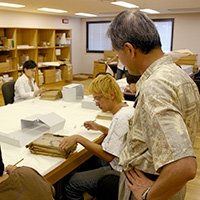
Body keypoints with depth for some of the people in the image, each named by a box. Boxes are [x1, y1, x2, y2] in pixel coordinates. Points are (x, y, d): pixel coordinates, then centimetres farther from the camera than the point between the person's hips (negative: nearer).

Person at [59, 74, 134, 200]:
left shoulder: (121, 117, -25)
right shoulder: (129, 109, 5)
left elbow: (108, 155, -27)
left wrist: (79, 138, -25)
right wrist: (100, 128, 15)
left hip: (120, 174, -10)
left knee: (72, 184, -8)